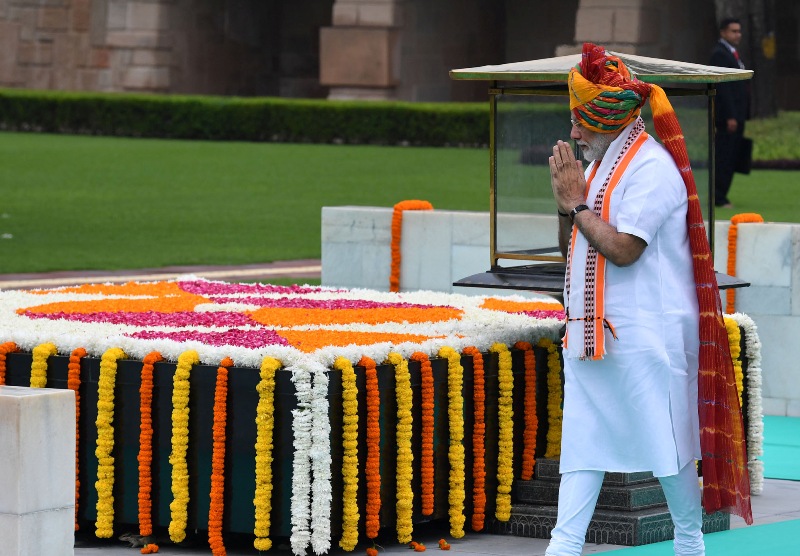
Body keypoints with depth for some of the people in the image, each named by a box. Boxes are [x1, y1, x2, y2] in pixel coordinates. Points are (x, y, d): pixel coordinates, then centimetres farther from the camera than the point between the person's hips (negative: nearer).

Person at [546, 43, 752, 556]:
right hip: (592, 330, 8)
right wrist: (566, 203, 0)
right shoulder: (599, 165, 15)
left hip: (645, 334, -8)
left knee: (665, 437, 1)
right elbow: (571, 245, 18)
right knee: (583, 436, 2)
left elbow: (623, 248, -21)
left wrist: (577, 204, -11)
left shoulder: (652, 168, -13)